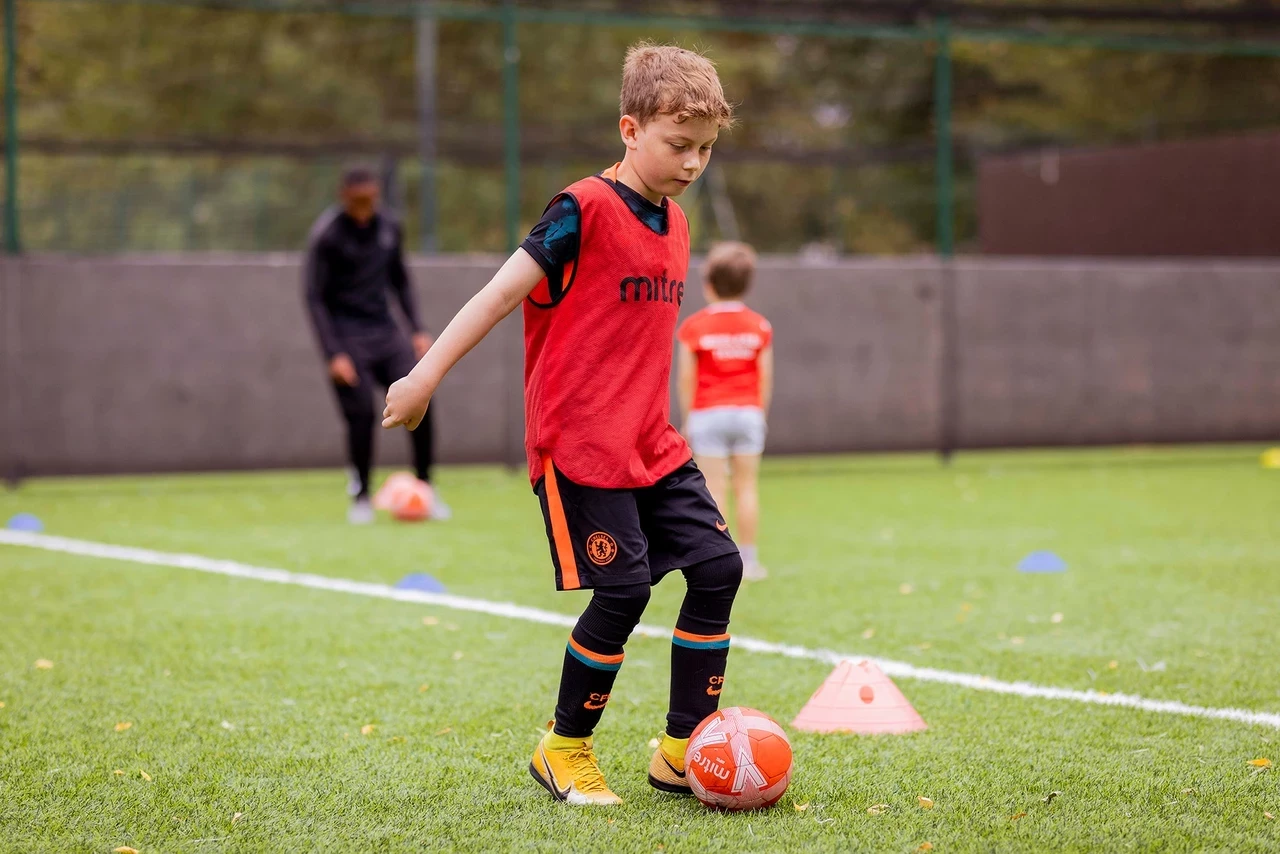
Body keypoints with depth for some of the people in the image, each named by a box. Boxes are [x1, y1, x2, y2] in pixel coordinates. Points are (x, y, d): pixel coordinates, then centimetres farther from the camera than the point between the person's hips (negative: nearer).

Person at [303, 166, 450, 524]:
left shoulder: (389, 228, 7)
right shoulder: (326, 235, -10)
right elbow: (314, 297, -11)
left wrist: (418, 330, 7)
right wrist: (334, 354, -17)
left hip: (385, 331, 5)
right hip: (347, 336, -5)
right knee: (361, 415, -10)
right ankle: (360, 497, 8)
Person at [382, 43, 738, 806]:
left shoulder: (674, 224, 12)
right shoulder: (586, 211, -12)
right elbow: (504, 292, -12)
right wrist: (427, 376, -15)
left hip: (652, 446, 8)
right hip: (578, 441, -8)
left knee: (718, 566, -1)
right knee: (623, 588, -10)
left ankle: (684, 750, 9)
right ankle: (564, 750, 10)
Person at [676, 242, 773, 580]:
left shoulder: (694, 327, -5)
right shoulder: (759, 326, 1)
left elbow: (686, 378, -6)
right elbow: (765, 377, 2)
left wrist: (688, 417, 3)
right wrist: (760, 412, 13)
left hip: (708, 413, -2)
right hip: (747, 412, 2)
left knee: (713, 490, 1)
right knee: (746, 487, 7)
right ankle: (749, 560, 8)